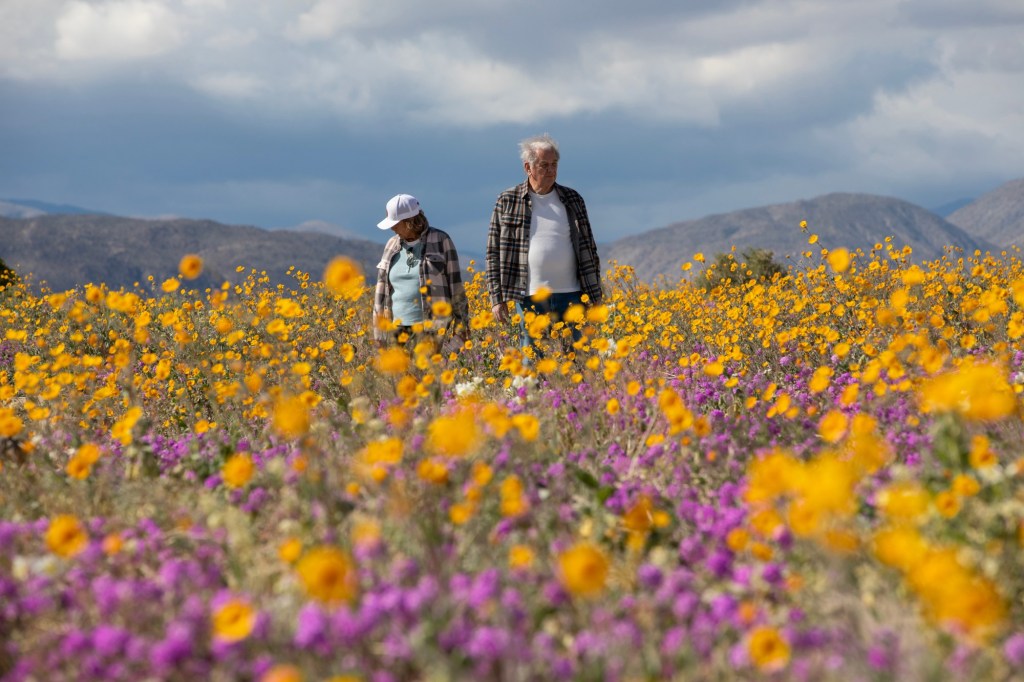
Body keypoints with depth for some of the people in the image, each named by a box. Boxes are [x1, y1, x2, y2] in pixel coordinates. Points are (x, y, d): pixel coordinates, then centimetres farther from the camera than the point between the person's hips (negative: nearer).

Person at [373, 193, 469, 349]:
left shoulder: (441, 240, -1)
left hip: (434, 329, -4)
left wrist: (461, 328, -4)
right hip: (400, 329, 4)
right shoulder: (392, 246, 12)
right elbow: (382, 290, 15)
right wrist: (380, 333, 11)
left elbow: (455, 283, -1)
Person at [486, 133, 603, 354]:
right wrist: (496, 298, -1)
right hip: (529, 297, -2)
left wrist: (595, 297, 8)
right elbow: (494, 253, 6)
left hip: (570, 295, 2)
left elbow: (588, 249, 12)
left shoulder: (572, 200, 10)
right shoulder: (507, 202, 4)